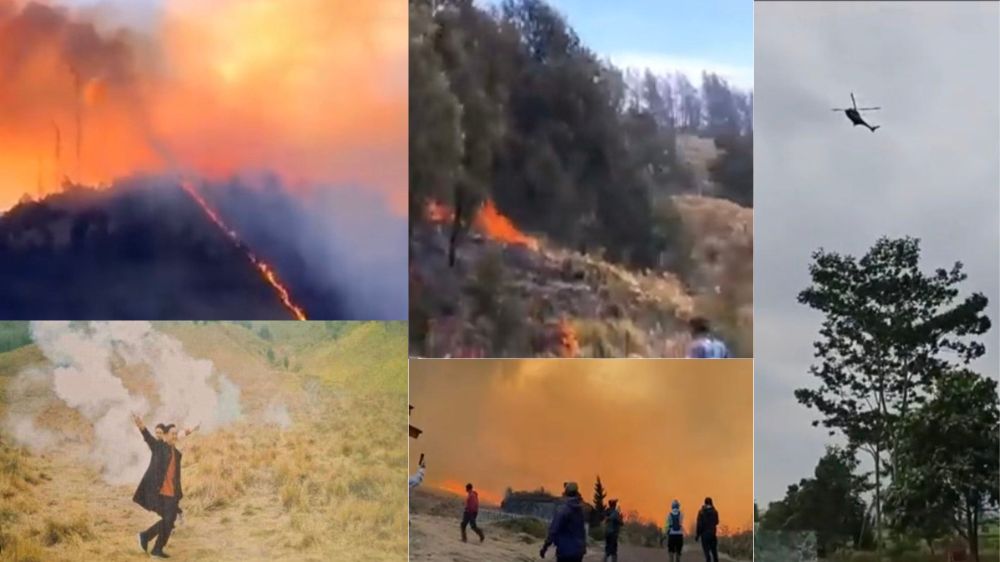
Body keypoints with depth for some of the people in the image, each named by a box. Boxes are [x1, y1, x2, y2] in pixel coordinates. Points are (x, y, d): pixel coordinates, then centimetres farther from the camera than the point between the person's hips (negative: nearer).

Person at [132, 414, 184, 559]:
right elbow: (148, 438, -23)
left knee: (170, 521, 5)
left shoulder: (176, 453, 15)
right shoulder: (158, 446, -4)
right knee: (167, 520, -8)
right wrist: (141, 427, -40)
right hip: (158, 491, -7)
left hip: (171, 493, 7)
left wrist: (178, 494, 22)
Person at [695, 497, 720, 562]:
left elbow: (699, 525, -10)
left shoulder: (701, 512, -9)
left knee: (707, 552, -3)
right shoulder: (715, 512, 1)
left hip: (704, 534, -3)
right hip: (713, 534, 3)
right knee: (714, 551, 13)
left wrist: (697, 535, -3)